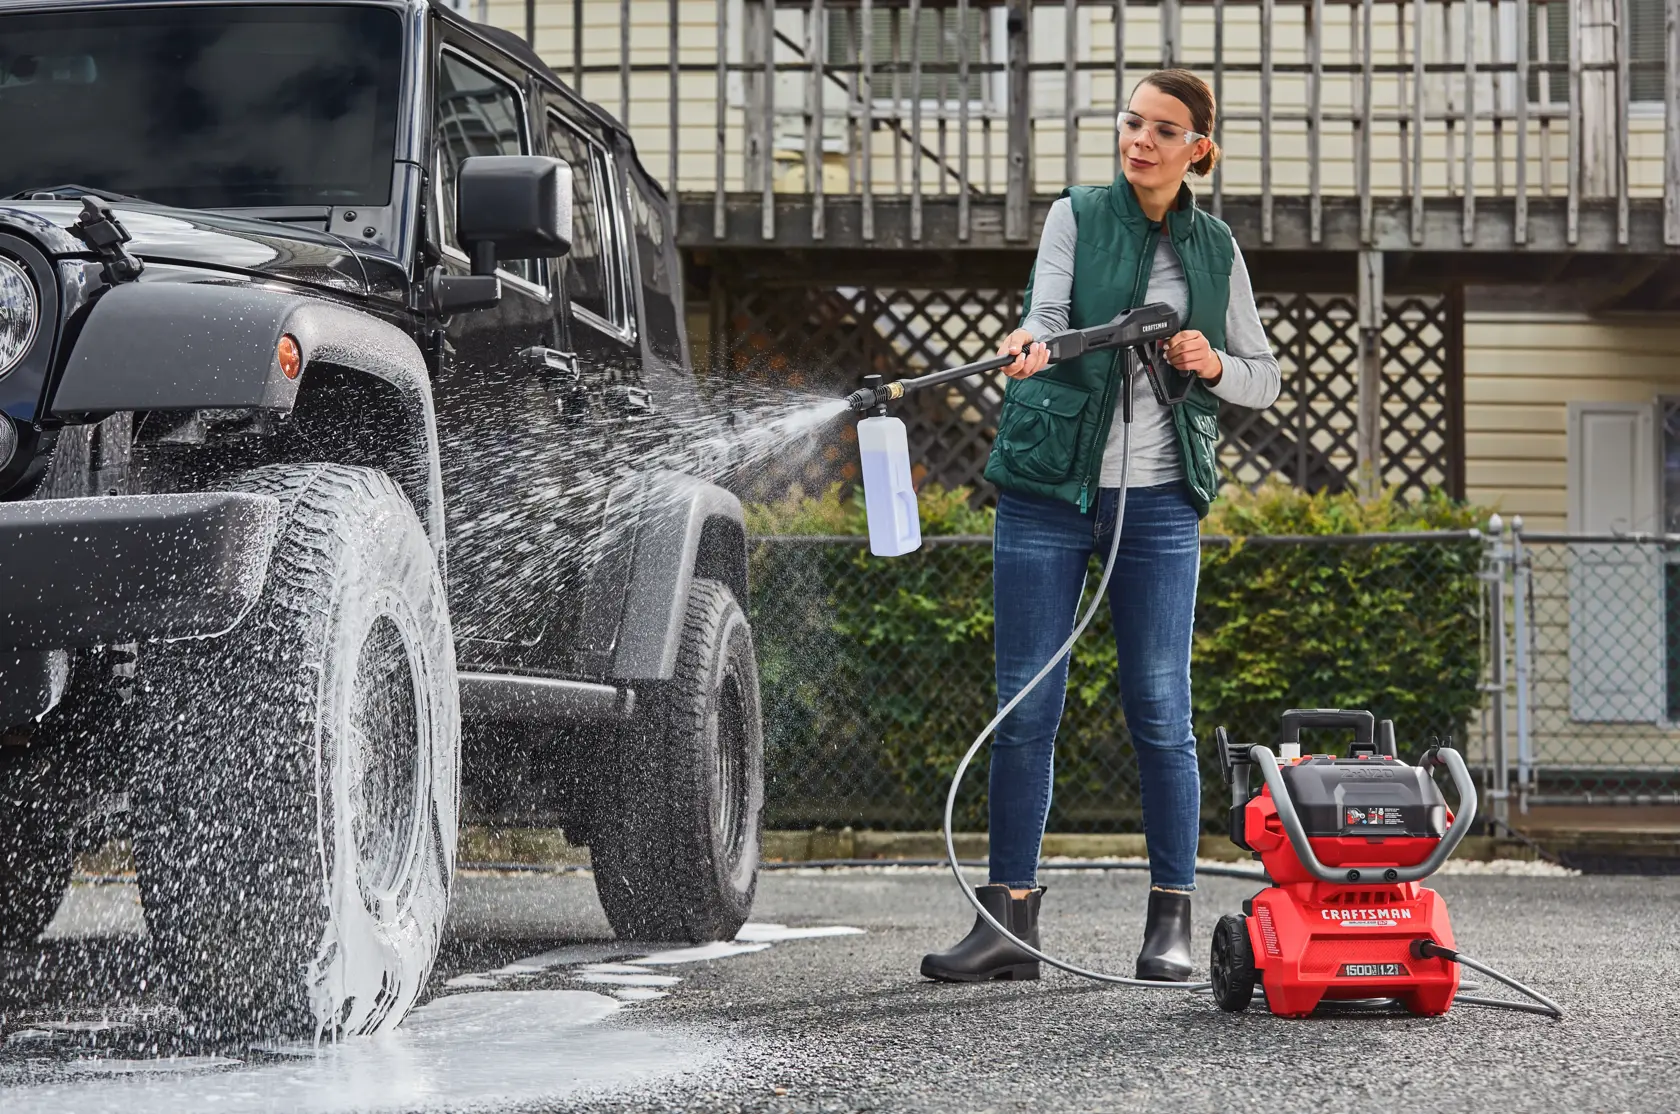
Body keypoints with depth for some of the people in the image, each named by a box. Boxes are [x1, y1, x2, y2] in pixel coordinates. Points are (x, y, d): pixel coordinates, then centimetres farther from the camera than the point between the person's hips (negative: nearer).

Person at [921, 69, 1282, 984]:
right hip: (1048, 490, -1)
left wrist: (1214, 365, -5)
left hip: (1158, 502, 1)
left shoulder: (1214, 249, 10)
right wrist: (1029, 344, -37)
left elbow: (1265, 378, 16)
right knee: (1026, 708, -2)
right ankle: (1010, 918, 3)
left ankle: (1171, 920, 5)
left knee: (1159, 710, -3)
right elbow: (1049, 309, -14)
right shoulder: (1078, 216, 4)